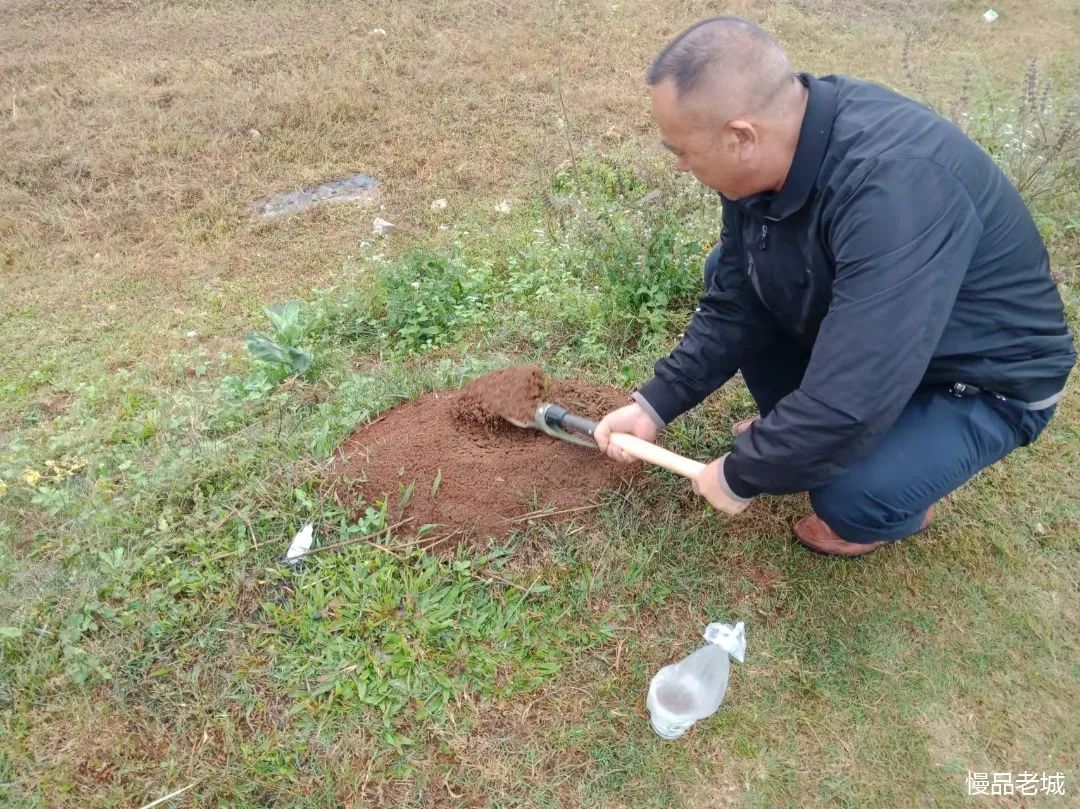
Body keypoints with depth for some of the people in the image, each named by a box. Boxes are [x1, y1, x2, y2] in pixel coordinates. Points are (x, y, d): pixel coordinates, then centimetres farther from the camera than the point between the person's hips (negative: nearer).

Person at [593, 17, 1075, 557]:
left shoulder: (895, 190, -40)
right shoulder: (770, 151, -15)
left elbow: (852, 406, -40)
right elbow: (733, 305, -5)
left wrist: (739, 476, -24)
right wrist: (654, 406, -7)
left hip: (984, 378, -7)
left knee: (849, 494, -30)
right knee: (726, 273, 1)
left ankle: (902, 509, 8)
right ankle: (790, 429, 17)